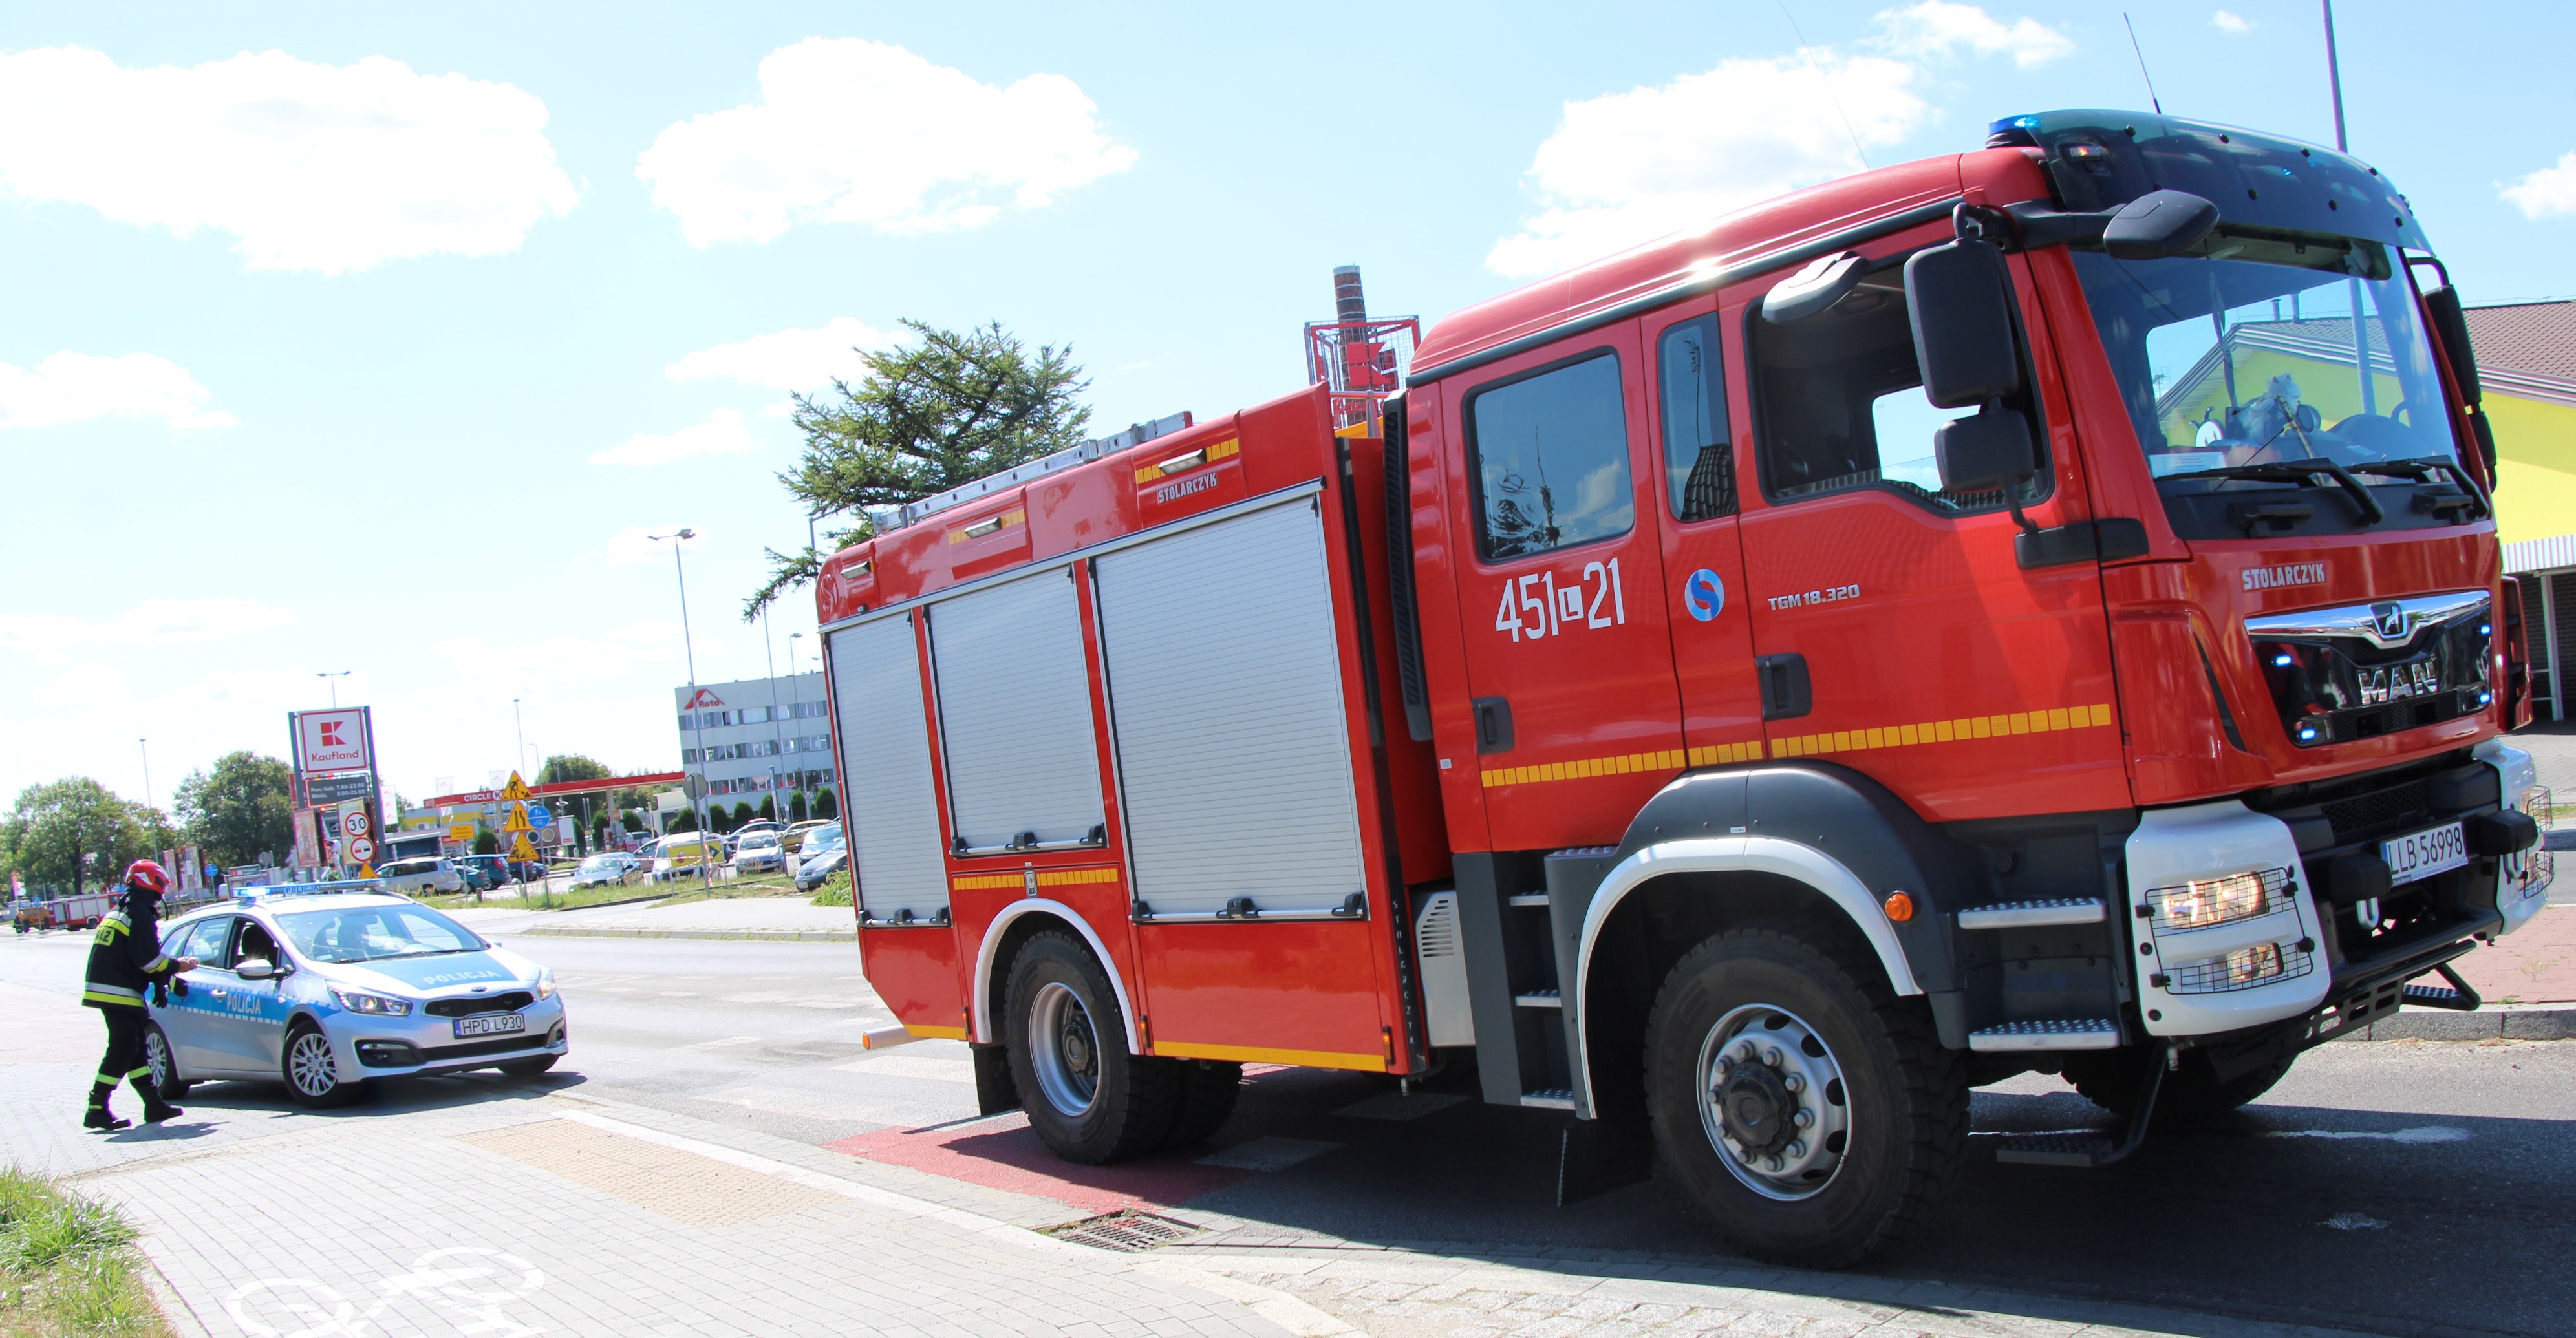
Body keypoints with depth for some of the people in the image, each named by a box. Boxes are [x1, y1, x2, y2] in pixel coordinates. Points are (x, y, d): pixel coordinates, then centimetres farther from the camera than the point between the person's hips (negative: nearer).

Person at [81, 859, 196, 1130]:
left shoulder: (117, 913, 21)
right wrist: (178, 966, -2)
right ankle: (97, 1110, -8)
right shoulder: (140, 915, -10)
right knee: (122, 1052, -8)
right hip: (120, 993, -10)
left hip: (103, 989, 10)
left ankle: (154, 1105, 13)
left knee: (136, 1049, 11)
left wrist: (164, 977, 19)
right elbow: (148, 959, -17)